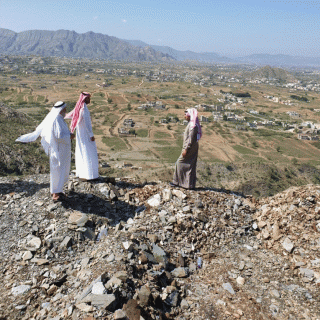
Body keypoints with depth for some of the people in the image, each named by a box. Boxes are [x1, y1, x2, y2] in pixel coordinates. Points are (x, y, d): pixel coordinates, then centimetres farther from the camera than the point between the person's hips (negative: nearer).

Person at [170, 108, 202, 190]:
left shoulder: (193, 125, -17)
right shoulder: (192, 124, 13)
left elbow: (190, 139, -22)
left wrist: (186, 149, -22)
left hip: (190, 148, -10)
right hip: (193, 149, 10)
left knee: (180, 163, -3)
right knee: (190, 166, 11)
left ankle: (177, 182, 4)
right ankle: (190, 184, 15)